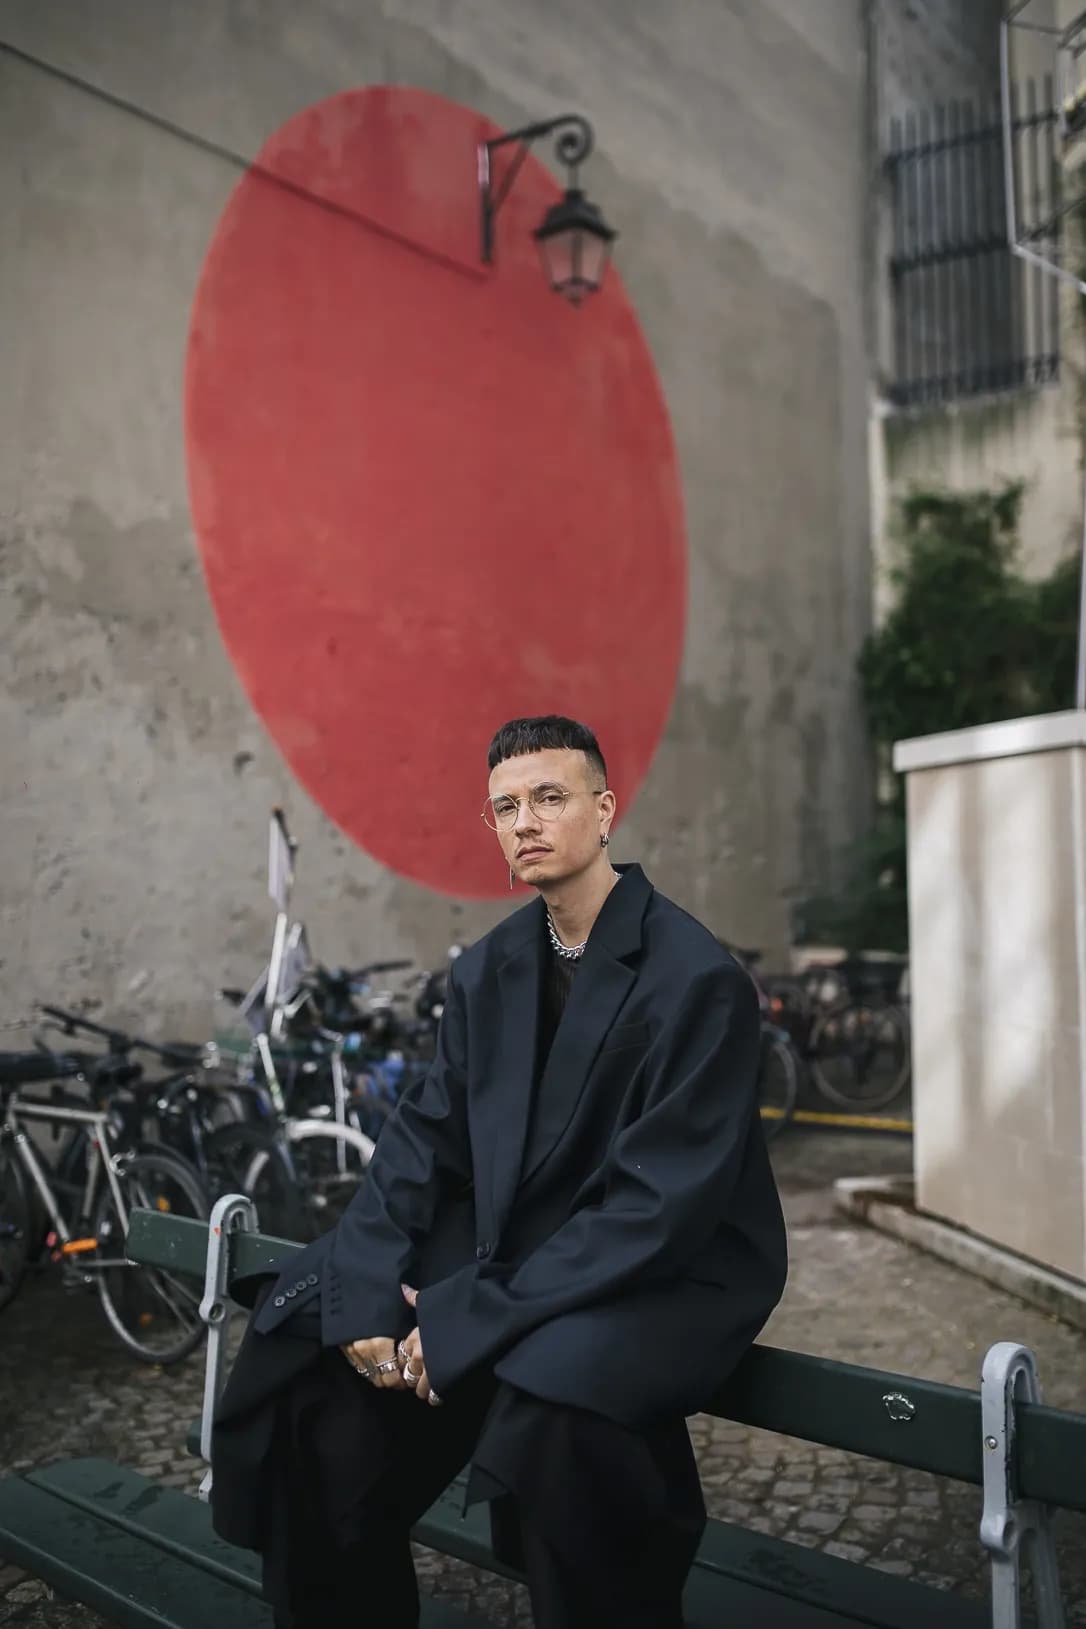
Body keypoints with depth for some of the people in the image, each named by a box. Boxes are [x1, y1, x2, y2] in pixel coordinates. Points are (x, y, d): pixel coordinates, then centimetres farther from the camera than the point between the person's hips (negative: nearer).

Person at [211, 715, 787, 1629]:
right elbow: (425, 1138, 3)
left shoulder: (698, 978, -18)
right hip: (508, 1245, 7)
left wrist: (468, 1324, -24)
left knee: (552, 1392, -36)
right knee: (304, 1345, -4)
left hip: (671, 1271, -6)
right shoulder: (488, 970, 6)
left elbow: (662, 1207, -23)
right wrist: (367, 1295, -15)